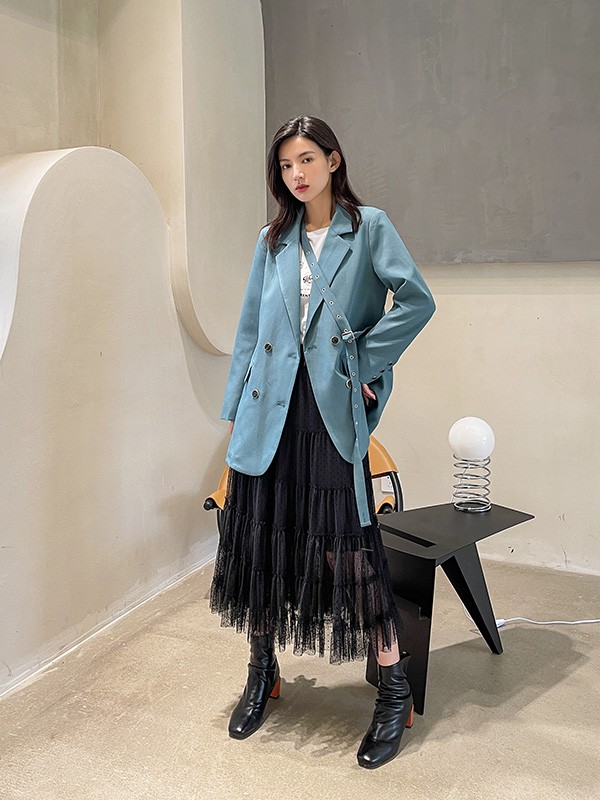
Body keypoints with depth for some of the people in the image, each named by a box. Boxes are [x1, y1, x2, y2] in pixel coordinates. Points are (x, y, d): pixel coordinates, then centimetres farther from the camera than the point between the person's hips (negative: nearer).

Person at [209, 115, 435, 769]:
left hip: (334, 407, -4)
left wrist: (365, 360, -7)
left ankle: (394, 690, 11)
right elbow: (250, 329, 14)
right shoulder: (272, 240, 15)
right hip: (271, 408, 4)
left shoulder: (369, 226, 4)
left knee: (347, 540, -5)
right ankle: (262, 673, 28)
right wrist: (234, 410, 11)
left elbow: (416, 300, -7)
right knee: (260, 536, 8)